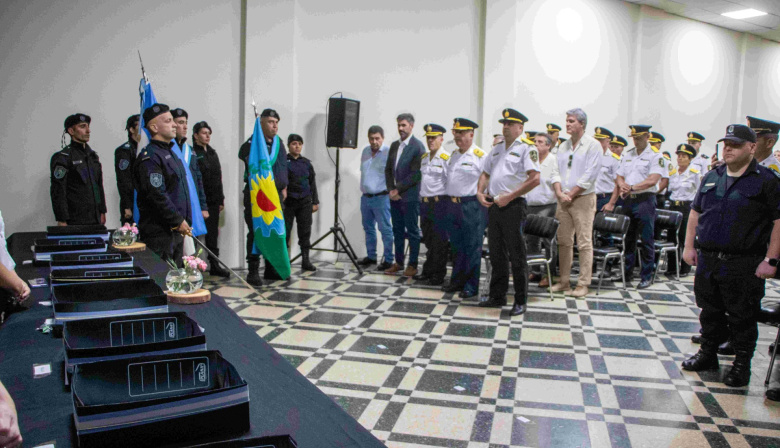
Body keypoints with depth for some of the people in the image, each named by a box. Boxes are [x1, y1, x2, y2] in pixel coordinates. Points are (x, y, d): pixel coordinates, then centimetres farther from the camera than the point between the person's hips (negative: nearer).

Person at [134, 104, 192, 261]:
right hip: (159, 232, -10)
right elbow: (156, 195, -22)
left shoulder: (170, 152, 18)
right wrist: (178, 221, -18)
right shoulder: (149, 157, -14)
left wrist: (183, 221, 19)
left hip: (176, 229, 10)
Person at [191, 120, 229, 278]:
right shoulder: (193, 154, -8)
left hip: (214, 201, 7)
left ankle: (214, 265, 16)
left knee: (213, 233, 10)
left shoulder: (212, 153, 16)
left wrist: (221, 199, 16)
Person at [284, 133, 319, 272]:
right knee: (285, 231, 0)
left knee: (305, 231, 4)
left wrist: (315, 202, 11)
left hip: (305, 202, 4)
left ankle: (305, 261, 11)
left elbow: (312, 183, 14)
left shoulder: (306, 163, 11)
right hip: (288, 202, -3)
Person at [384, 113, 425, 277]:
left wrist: (398, 189, -14)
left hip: (410, 196, -7)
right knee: (398, 230, 12)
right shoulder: (394, 145, 13)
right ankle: (398, 262, 21)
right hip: (394, 195, 7)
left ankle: (412, 265, 10)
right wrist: (390, 189, 0)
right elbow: (388, 169, 14)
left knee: (412, 231, 2)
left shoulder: (418, 146, -9)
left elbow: (416, 174, -15)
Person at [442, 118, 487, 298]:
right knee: (457, 246, 14)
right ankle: (457, 281, 24)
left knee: (472, 248, -1)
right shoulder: (454, 155, 16)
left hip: (471, 206, -7)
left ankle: (471, 287, 6)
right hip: (453, 204, 8)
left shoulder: (480, 156, -9)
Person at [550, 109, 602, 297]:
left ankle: (583, 284, 2)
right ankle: (564, 281, 13)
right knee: (563, 241, 7)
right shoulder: (563, 147, 14)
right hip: (564, 199, 6)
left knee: (584, 243, -4)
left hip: (583, 199, -6)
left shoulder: (593, 145, -5)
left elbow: (589, 176, -12)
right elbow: (557, 172, 11)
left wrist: (570, 195, -11)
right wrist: (559, 193, -5)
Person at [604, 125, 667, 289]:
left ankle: (647, 276, 6)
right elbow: (619, 177, 12)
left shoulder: (655, 156, -5)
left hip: (645, 200, -6)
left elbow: (652, 180, -16)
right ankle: (627, 272, 21)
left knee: (646, 240, -2)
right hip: (628, 200, 6)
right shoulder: (627, 155, 14)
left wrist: (632, 187, -23)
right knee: (628, 238, 12)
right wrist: (618, 190, -3)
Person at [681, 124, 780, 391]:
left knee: (742, 317, 4)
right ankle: (708, 354, 30)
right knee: (710, 311, 15)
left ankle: (742, 364, 18)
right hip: (708, 259, 5)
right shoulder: (712, 177, 11)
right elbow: (696, 212, 17)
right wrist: (689, 246, 11)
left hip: (744, 264, -5)